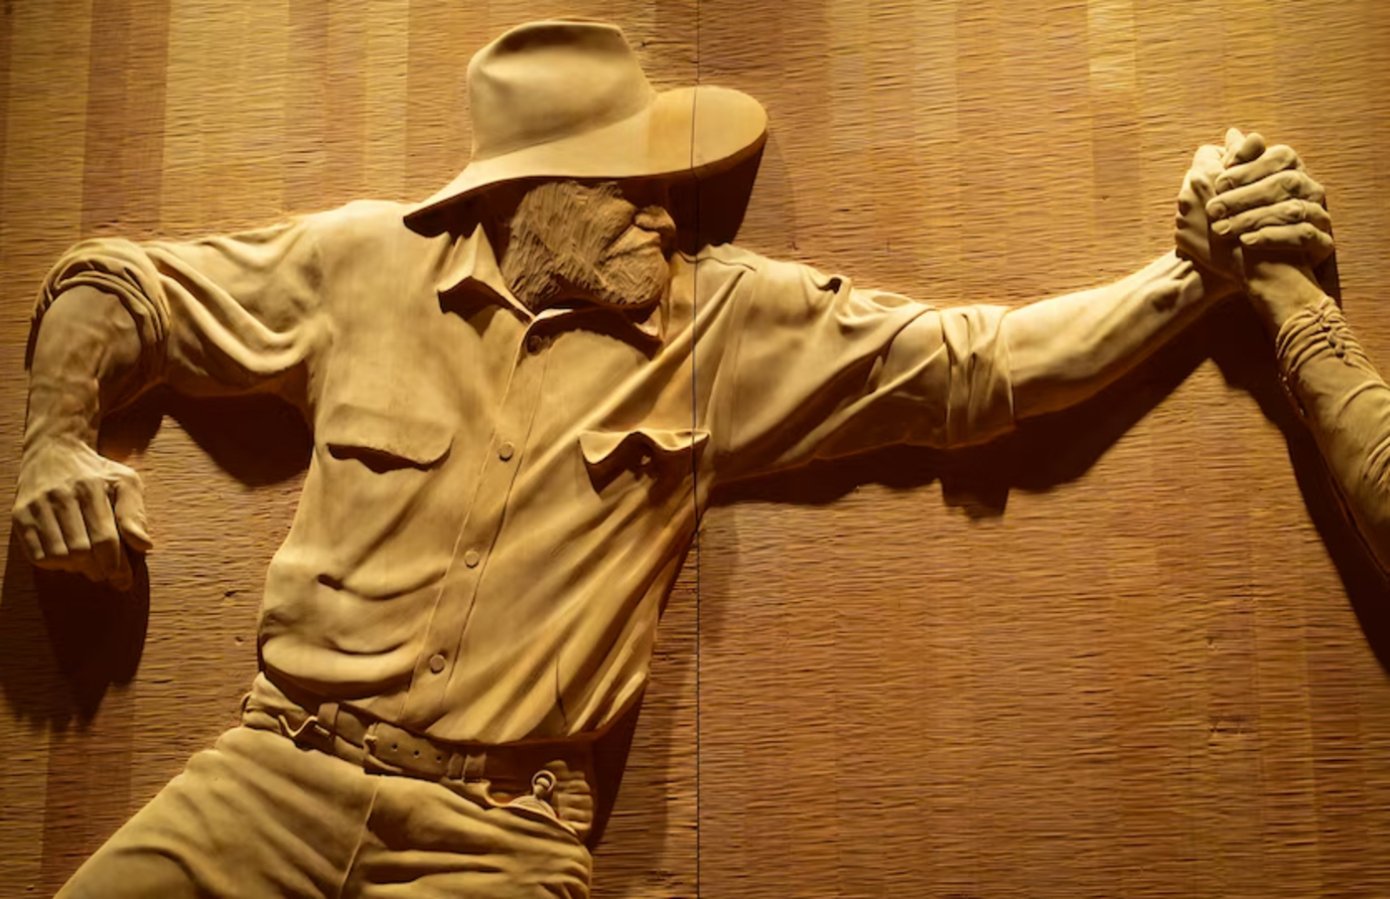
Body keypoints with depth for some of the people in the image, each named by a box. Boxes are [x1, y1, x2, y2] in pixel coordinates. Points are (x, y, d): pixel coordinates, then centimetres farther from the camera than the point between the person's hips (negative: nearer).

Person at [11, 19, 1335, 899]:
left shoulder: (730, 324, 2)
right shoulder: (363, 263, 4)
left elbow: (975, 365, 3)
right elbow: (107, 285, 16)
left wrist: (1188, 278, -6)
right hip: (283, 770, 1)